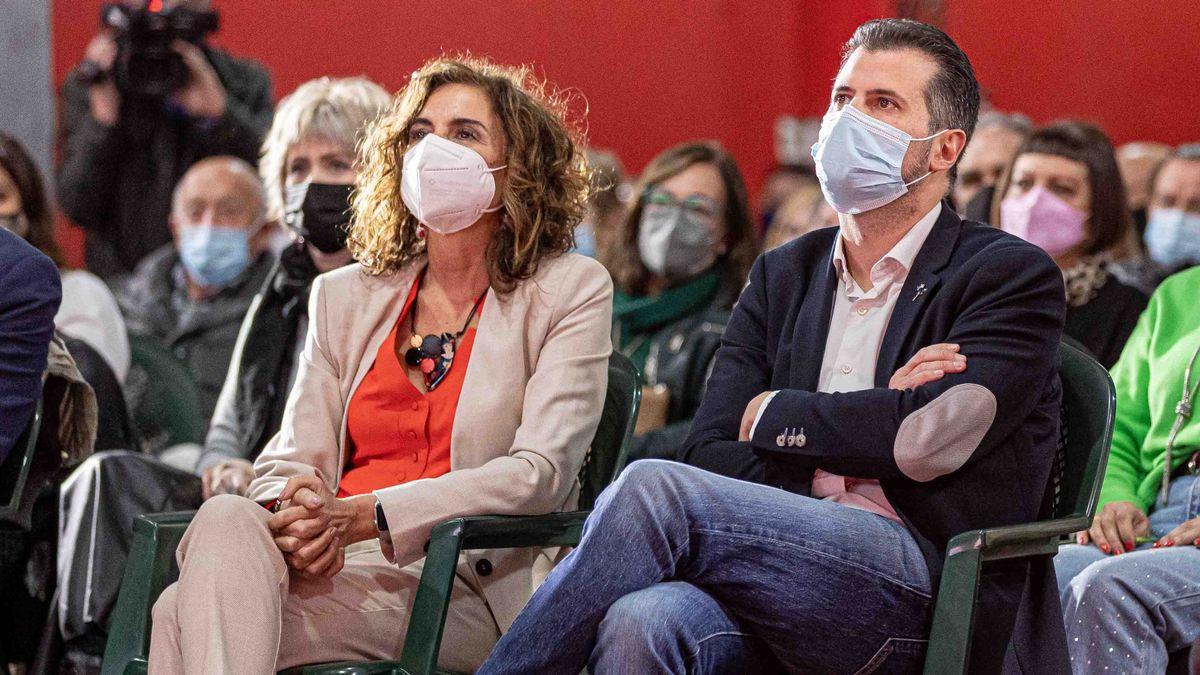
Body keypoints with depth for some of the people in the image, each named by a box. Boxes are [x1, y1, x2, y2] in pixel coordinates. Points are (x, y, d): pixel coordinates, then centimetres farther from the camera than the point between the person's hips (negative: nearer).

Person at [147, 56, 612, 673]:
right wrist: (295, 515, -14)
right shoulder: (343, 297, 21)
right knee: (227, 521, -35)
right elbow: (288, 460, 14)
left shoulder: (569, 291, 8)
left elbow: (540, 473, -6)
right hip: (332, 569, 4)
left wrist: (360, 516, -16)